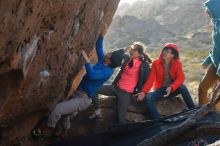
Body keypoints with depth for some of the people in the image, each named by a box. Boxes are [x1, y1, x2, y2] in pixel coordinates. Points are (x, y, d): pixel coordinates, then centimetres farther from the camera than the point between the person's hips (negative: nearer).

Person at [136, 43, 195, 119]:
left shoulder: (177, 63, -5)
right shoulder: (156, 63, -5)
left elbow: (180, 78, -20)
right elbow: (150, 79, -14)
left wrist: (171, 87, -39)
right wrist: (143, 92, -28)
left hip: (173, 89, -1)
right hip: (160, 89, 1)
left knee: (182, 87, -32)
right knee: (148, 97, -28)